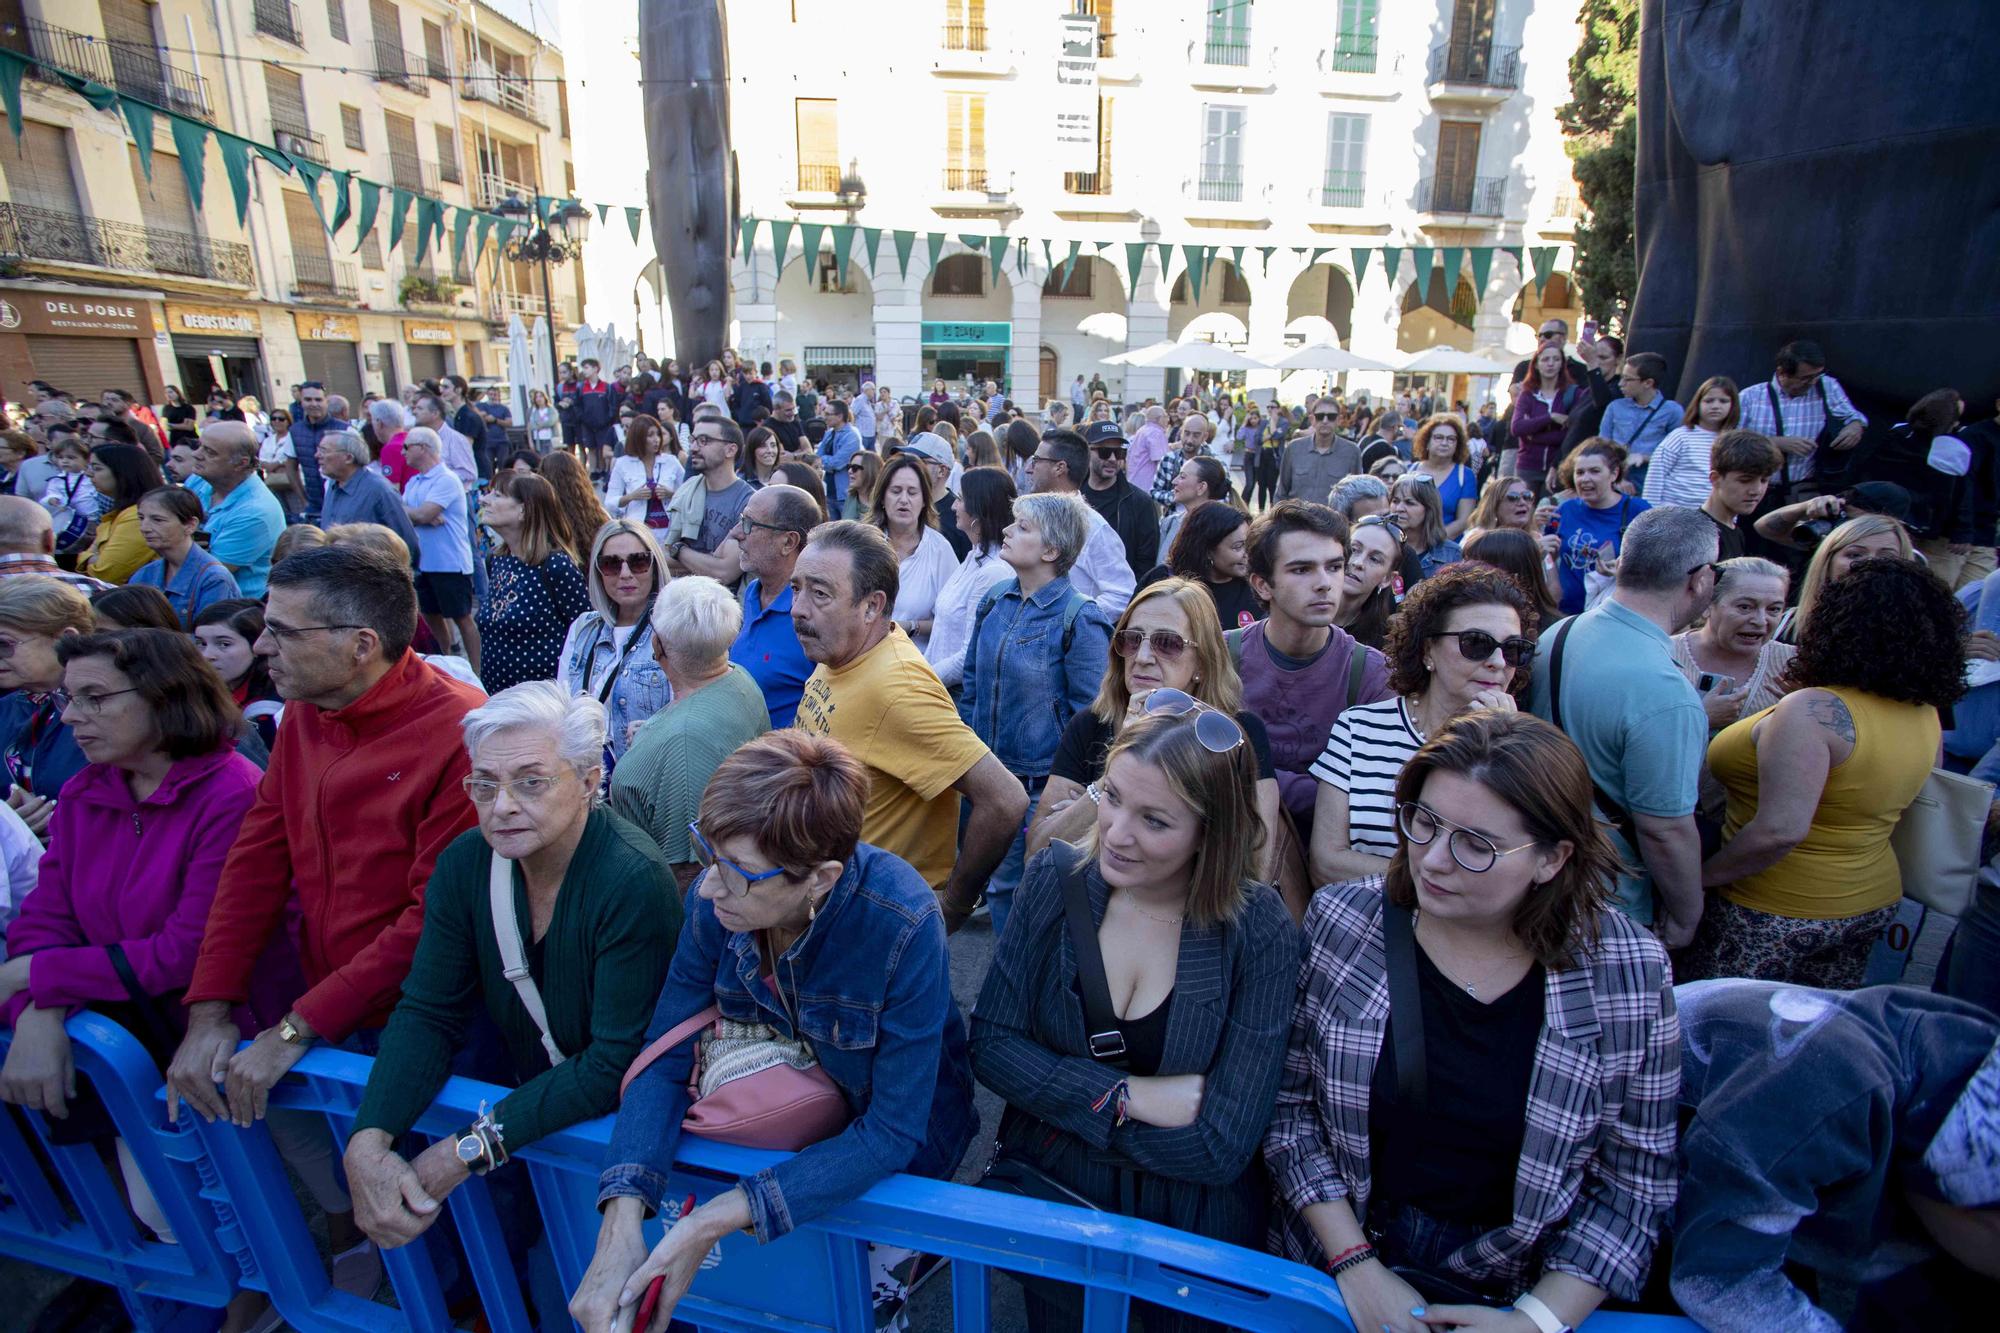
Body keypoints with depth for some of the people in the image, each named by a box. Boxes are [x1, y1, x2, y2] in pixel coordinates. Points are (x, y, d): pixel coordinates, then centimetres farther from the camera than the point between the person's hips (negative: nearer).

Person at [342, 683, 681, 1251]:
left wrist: (467, 1151, -25)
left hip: (612, 1116, -6)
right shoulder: (465, 863, -6)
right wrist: (367, 1142, -20)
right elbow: (428, 1012, -5)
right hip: (515, 1086, 6)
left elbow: (617, 1063, -24)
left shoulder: (634, 882, -25)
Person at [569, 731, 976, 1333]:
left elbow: (892, 1132, -29)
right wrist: (621, 1222, -28)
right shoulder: (716, 898, -22)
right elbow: (666, 1058, -13)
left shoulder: (903, 926, -36)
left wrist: (719, 1220, -33)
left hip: (895, 1151, -3)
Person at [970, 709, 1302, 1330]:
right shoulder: (1059, 877, -16)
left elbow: (1221, 1147, -22)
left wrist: (1065, 1101, -20)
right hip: (1046, 1192, 2)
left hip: (1193, 1227, -2)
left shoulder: (1260, 932, -22)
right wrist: (1125, 1098, -22)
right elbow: (990, 1042, -13)